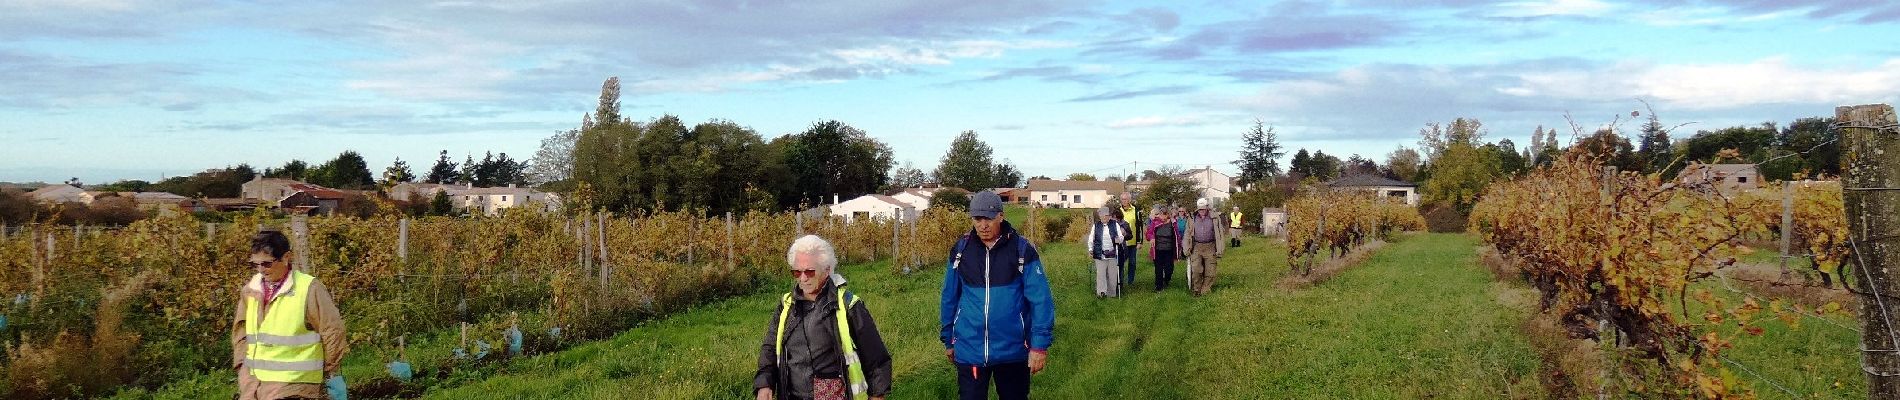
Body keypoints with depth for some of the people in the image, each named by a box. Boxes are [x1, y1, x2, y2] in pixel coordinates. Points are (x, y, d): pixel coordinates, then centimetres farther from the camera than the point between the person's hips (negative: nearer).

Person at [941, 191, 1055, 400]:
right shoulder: (960, 250, 0)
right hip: (969, 349, 1)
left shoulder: (1022, 250, -7)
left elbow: (1041, 300, -8)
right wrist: (948, 340, 14)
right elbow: (950, 298, 10)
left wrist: (1040, 344, -13)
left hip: (1013, 350, -1)